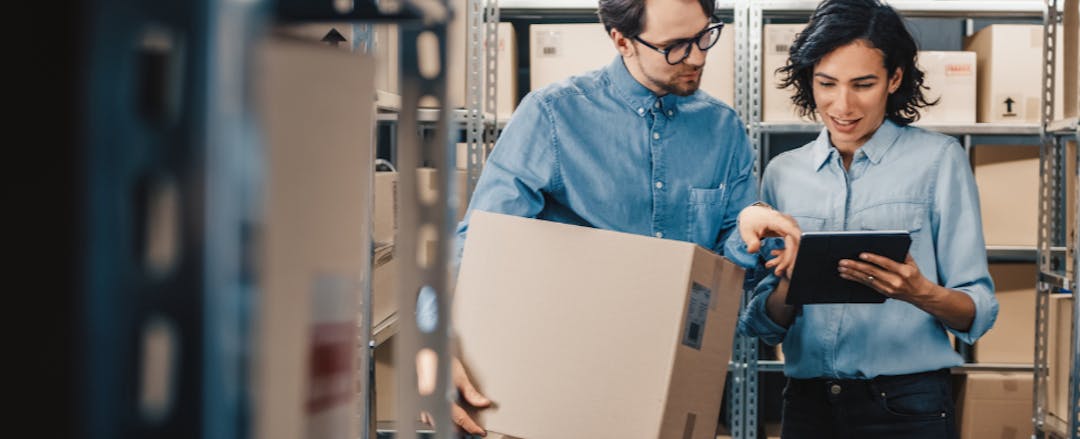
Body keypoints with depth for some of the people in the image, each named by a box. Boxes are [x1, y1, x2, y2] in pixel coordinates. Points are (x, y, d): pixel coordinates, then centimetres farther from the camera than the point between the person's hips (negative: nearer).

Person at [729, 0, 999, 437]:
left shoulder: (938, 159, -3)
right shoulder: (783, 173, 7)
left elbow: (978, 314, -5)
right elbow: (762, 323, 9)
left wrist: (920, 293, -25)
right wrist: (791, 287, -12)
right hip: (806, 402, 3)